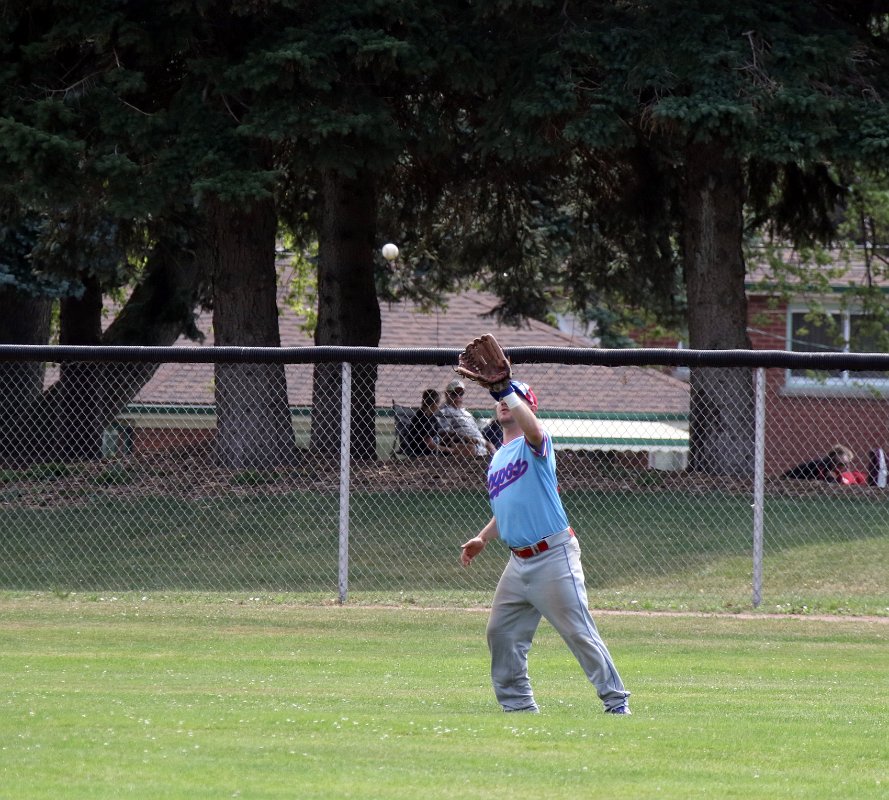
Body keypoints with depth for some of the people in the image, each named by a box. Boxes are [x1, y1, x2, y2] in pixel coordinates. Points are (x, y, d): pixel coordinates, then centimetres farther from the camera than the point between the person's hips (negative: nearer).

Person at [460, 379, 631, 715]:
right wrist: (483, 538, 15)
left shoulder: (534, 444, -6)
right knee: (501, 633, 6)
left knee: (579, 633, -8)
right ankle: (518, 704, 16)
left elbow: (533, 429, -32)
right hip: (518, 563, 8)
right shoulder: (497, 459, 18)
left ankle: (615, 700, -2)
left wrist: (508, 393, -41)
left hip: (554, 557, -8)